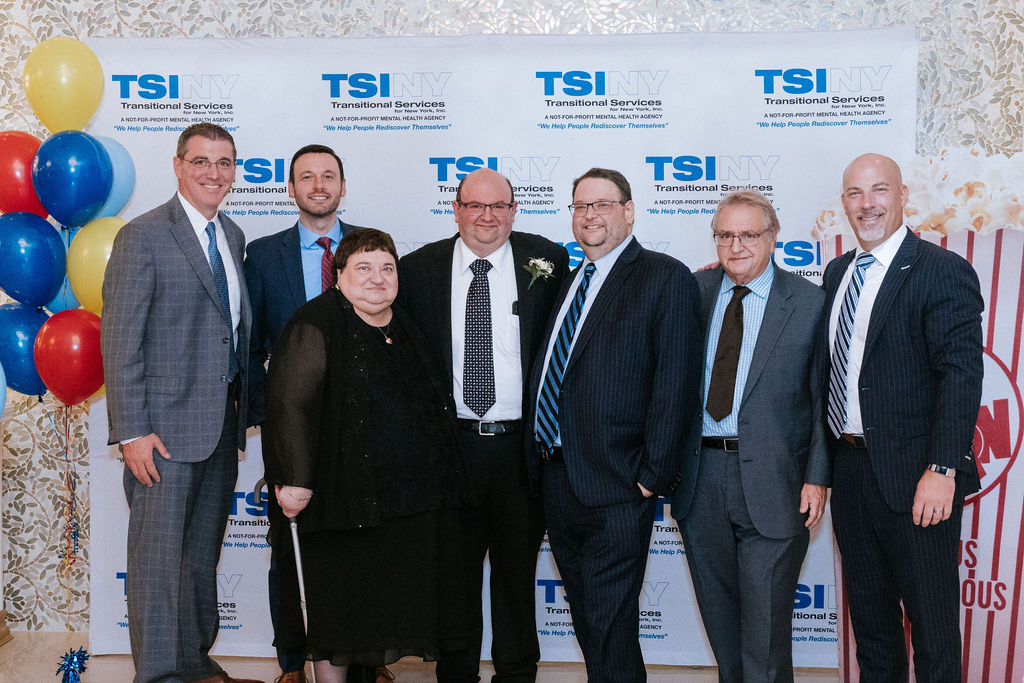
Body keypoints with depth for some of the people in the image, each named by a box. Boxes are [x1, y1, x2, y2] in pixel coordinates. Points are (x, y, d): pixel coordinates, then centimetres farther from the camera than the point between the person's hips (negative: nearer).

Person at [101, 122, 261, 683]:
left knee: (204, 553, 17)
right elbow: (119, 339, -12)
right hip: (167, 425, -7)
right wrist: (132, 431, -17)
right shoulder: (142, 237, -9)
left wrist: (241, 406, 9)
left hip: (222, 423, 7)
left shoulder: (232, 236, 13)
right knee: (159, 556, 1)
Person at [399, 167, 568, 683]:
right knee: (455, 568, 13)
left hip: (522, 442, 0)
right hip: (450, 442, 1)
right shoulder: (419, 268, 2)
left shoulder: (546, 260, 1)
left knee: (517, 567, 13)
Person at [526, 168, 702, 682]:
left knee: (609, 628, -2)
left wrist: (653, 476, -16)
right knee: (585, 618, 18)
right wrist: (540, 457, 11)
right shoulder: (570, 282, 16)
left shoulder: (666, 278, -7)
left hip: (616, 486, -7)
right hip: (556, 478, 7)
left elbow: (675, 385, -12)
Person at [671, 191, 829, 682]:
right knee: (719, 613, 17)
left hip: (772, 480, -3)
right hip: (699, 473, 4)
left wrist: (817, 477, -9)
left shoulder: (810, 303, -3)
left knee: (765, 621, 3)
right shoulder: (693, 291, 6)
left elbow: (824, 398, -3)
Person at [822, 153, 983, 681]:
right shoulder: (837, 272, 11)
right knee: (869, 610, 19)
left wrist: (942, 468, -25)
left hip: (914, 478, -7)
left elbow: (961, 373, -18)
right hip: (848, 466, 7)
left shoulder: (943, 271, -10)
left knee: (932, 621, 6)